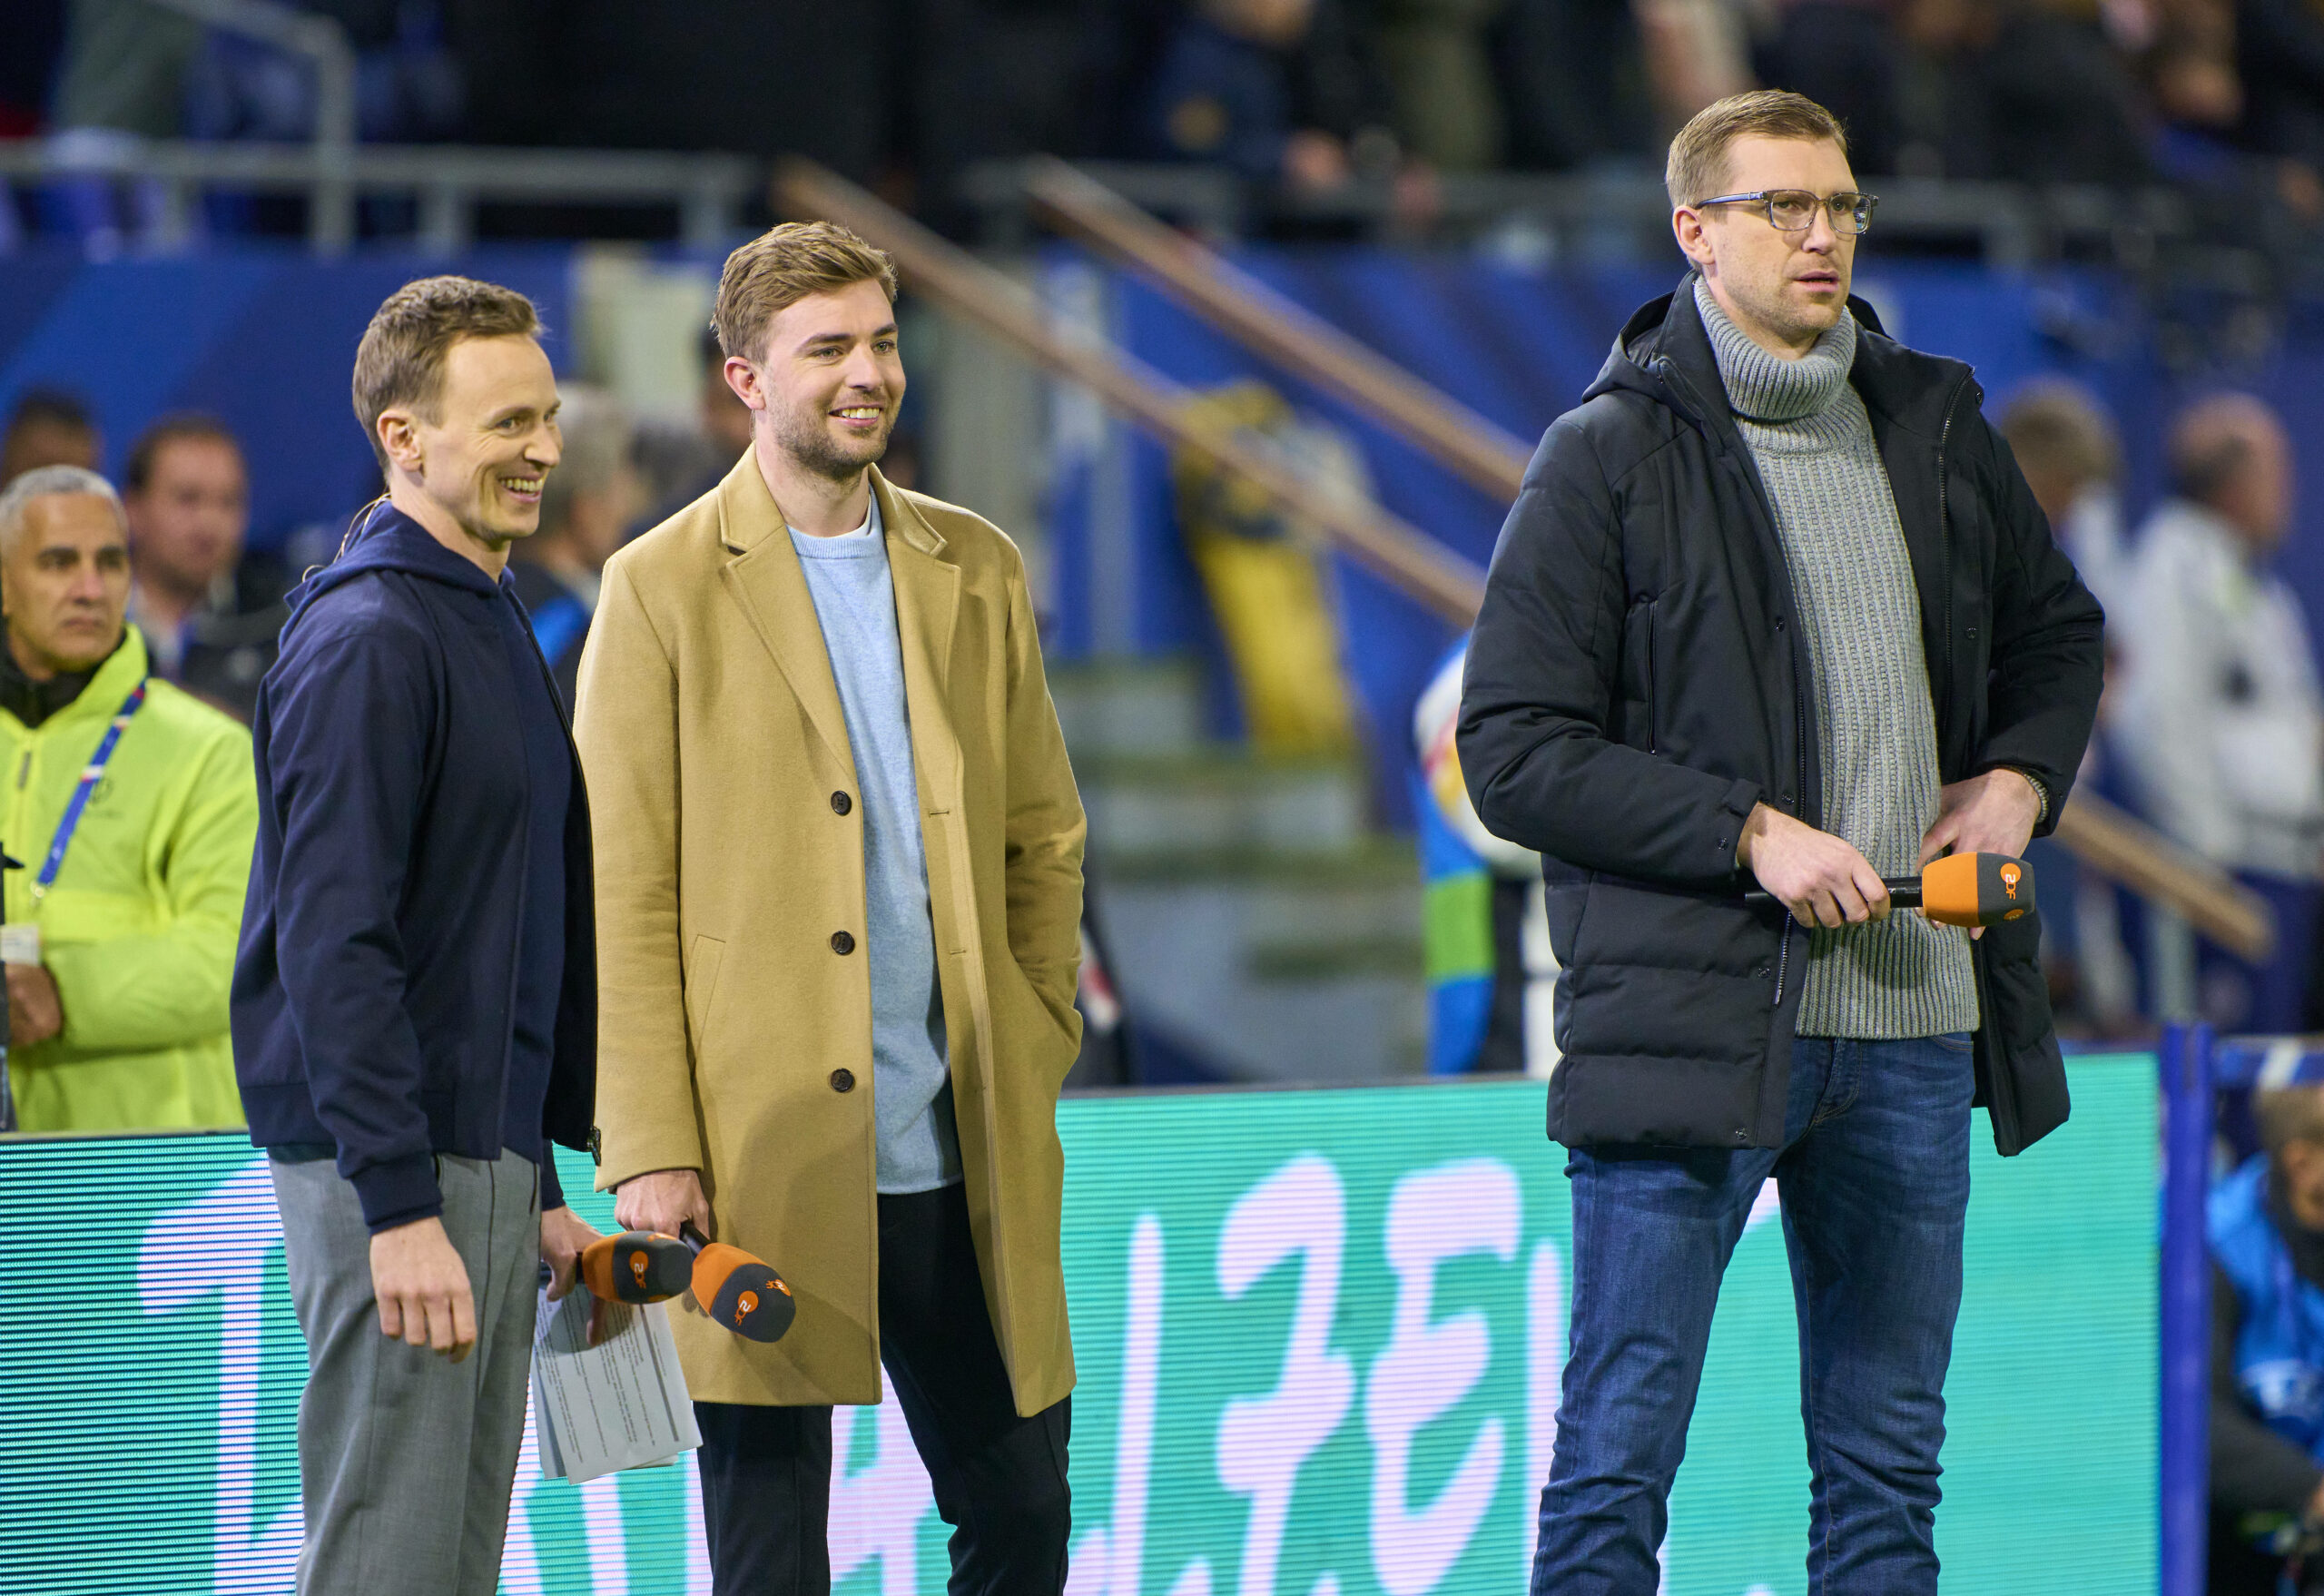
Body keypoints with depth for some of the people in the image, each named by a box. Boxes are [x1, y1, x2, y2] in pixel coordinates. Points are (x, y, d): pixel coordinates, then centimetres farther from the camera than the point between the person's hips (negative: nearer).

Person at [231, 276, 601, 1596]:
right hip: (395, 1160, -10)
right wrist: (401, 1210, -24)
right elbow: (333, 942, -20)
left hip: (487, 1154, 10)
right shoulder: (365, 640, -14)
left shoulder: (494, 623, 17)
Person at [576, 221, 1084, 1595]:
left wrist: (1037, 1058, 7)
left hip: (966, 1158, 4)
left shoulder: (977, 572, 12)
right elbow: (621, 897, -4)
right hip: (764, 1160, -4)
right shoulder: (665, 590, -1)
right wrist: (649, 1150, -10)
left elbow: (1045, 837, 18)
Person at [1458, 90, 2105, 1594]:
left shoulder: (1936, 427, 11)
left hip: (1914, 1028, 5)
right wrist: (1749, 832, -15)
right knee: (1617, 1464, -3)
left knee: (1887, 1469, 10)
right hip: (1688, 1015, -5)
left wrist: (2023, 776, 7)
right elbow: (1516, 752, -8)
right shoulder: (1607, 456, -4)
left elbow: (2057, 630, 28)